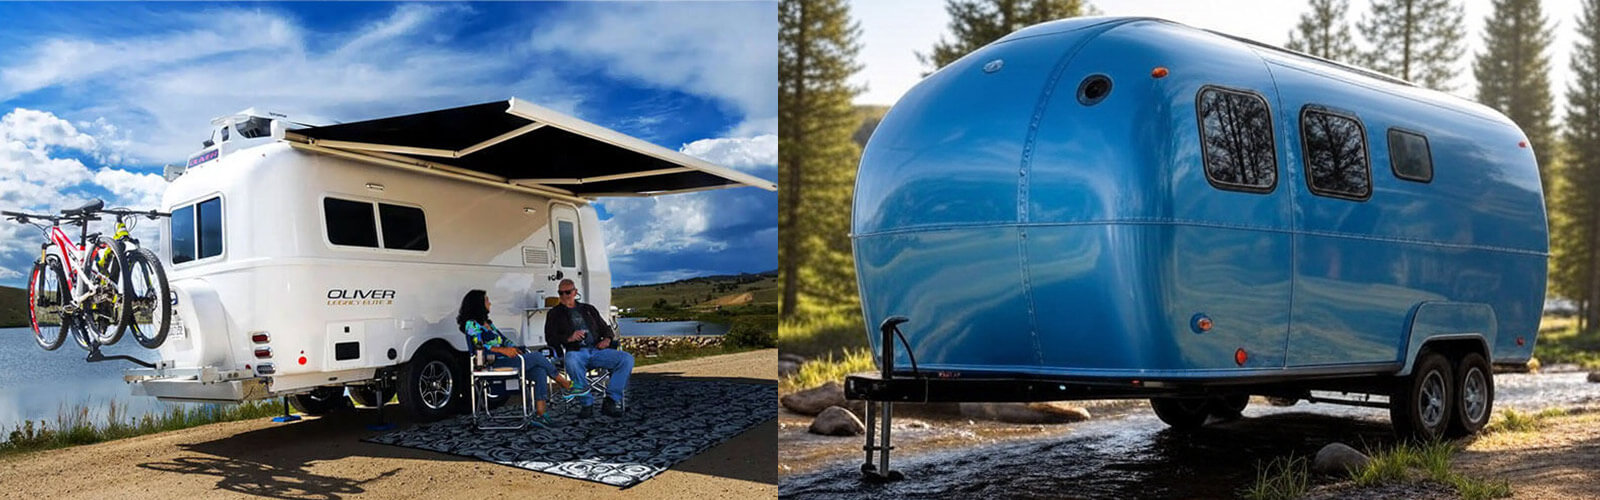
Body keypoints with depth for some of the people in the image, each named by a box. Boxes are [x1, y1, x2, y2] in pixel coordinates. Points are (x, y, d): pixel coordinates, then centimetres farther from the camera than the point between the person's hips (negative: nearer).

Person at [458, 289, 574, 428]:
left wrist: (513, 348, 3)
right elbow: (478, 345, -17)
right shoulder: (471, 324, -4)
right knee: (537, 357, -16)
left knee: (539, 371, -14)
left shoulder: (487, 323, 24)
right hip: (493, 363, -9)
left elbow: (503, 339, 24)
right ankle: (566, 385, 1)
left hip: (506, 359, 9)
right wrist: (503, 350, -24)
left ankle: (539, 415, -22)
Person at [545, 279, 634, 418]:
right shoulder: (555, 313, 18)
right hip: (575, 351, -3)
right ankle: (587, 404, -31)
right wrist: (569, 338, -12)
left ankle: (611, 400, -25)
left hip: (597, 350, 3)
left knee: (627, 359, -23)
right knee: (572, 361, -43)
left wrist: (607, 339, 2)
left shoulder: (588, 309, 28)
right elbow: (550, 339, 7)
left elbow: (606, 328, 27)